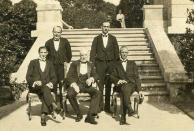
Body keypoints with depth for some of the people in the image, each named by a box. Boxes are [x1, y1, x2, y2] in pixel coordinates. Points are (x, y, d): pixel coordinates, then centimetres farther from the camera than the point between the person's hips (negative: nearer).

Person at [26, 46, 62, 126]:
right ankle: (54, 105, -52)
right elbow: (28, 77, 5)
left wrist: (50, 83, -10)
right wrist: (35, 82, -16)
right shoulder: (33, 63, 13)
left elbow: (54, 78, 13)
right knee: (45, 89, -36)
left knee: (45, 94, -35)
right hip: (35, 87, -1)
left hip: (46, 86, 2)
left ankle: (43, 115, -43)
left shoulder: (50, 64, 20)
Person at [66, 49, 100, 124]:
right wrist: (74, 84, -15)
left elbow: (96, 75, 10)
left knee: (97, 93, -29)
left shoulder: (91, 65, 20)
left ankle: (90, 116, -29)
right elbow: (69, 76, 3)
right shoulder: (74, 64, 14)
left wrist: (91, 79, -15)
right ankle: (78, 114, -11)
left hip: (87, 84, 1)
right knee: (69, 94, -32)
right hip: (77, 84, -1)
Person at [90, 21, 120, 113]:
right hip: (100, 63, -1)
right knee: (100, 85, -4)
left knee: (109, 85, 1)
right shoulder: (96, 39, 9)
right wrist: (92, 63, -3)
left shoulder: (113, 39, 10)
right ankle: (100, 106, 5)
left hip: (110, 63, 1)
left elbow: (116, 52, 9)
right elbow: (93, 51, 6)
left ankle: (107, 106, 10)